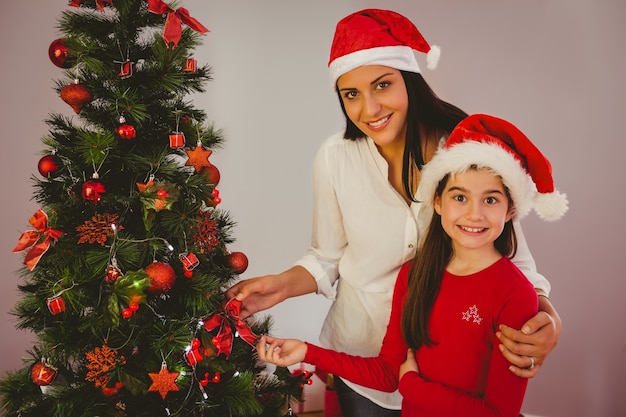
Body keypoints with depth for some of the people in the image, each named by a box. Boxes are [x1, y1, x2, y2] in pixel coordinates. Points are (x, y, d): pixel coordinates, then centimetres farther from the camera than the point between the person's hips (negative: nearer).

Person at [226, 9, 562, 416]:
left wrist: (544, 314, -27)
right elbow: (328, 259, 0)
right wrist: (284, 285, -17)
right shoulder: (335, 158, -12)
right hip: (358, 357, 1)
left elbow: (511, 258, -10)